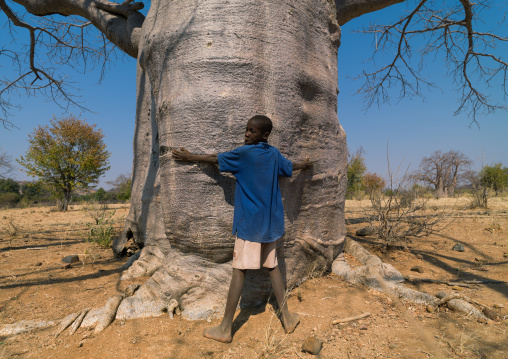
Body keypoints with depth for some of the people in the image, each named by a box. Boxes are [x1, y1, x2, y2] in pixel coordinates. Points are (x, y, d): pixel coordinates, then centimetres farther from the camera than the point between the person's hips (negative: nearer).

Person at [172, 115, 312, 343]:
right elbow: (289, 168, 27)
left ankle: (225, 328, 8)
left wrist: (189, 157, 15)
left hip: (250, 222, -7)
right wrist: (304, 165, 50)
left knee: (239, 270, -3)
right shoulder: (275, 155, 7)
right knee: (272, 265, 16)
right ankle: (286, 317, 24)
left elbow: (216, 160, 1)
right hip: (271, 222, 7)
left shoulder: (245, 153, -10)